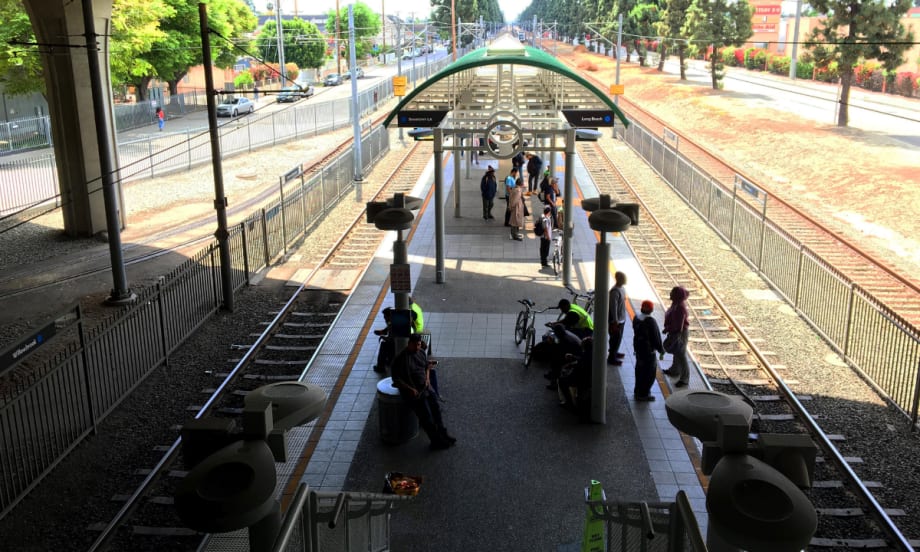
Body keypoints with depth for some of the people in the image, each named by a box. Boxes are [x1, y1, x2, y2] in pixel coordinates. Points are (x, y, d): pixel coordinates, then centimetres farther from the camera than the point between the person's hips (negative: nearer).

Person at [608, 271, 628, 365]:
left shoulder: (622, 288, 4)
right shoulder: (615, 291, -26)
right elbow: (613, 307, -25)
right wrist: (615, 322, -22)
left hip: (622, 319, 9)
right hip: (616, 320, -9)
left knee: (619, 338, 23)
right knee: (615, 339, 2)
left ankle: (615, 352, 41)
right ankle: (611, 358, 14)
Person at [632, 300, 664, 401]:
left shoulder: (636, 318, -2)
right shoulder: (650, 322, -26)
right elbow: (656, 338, -20)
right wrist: (661, 351, -7)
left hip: (638, 348, 8)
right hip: (648, 350, -8)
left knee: (640, 370, 21)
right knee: (649, 372, 5)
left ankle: (638, 391, 34)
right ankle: (643, 394, 12)